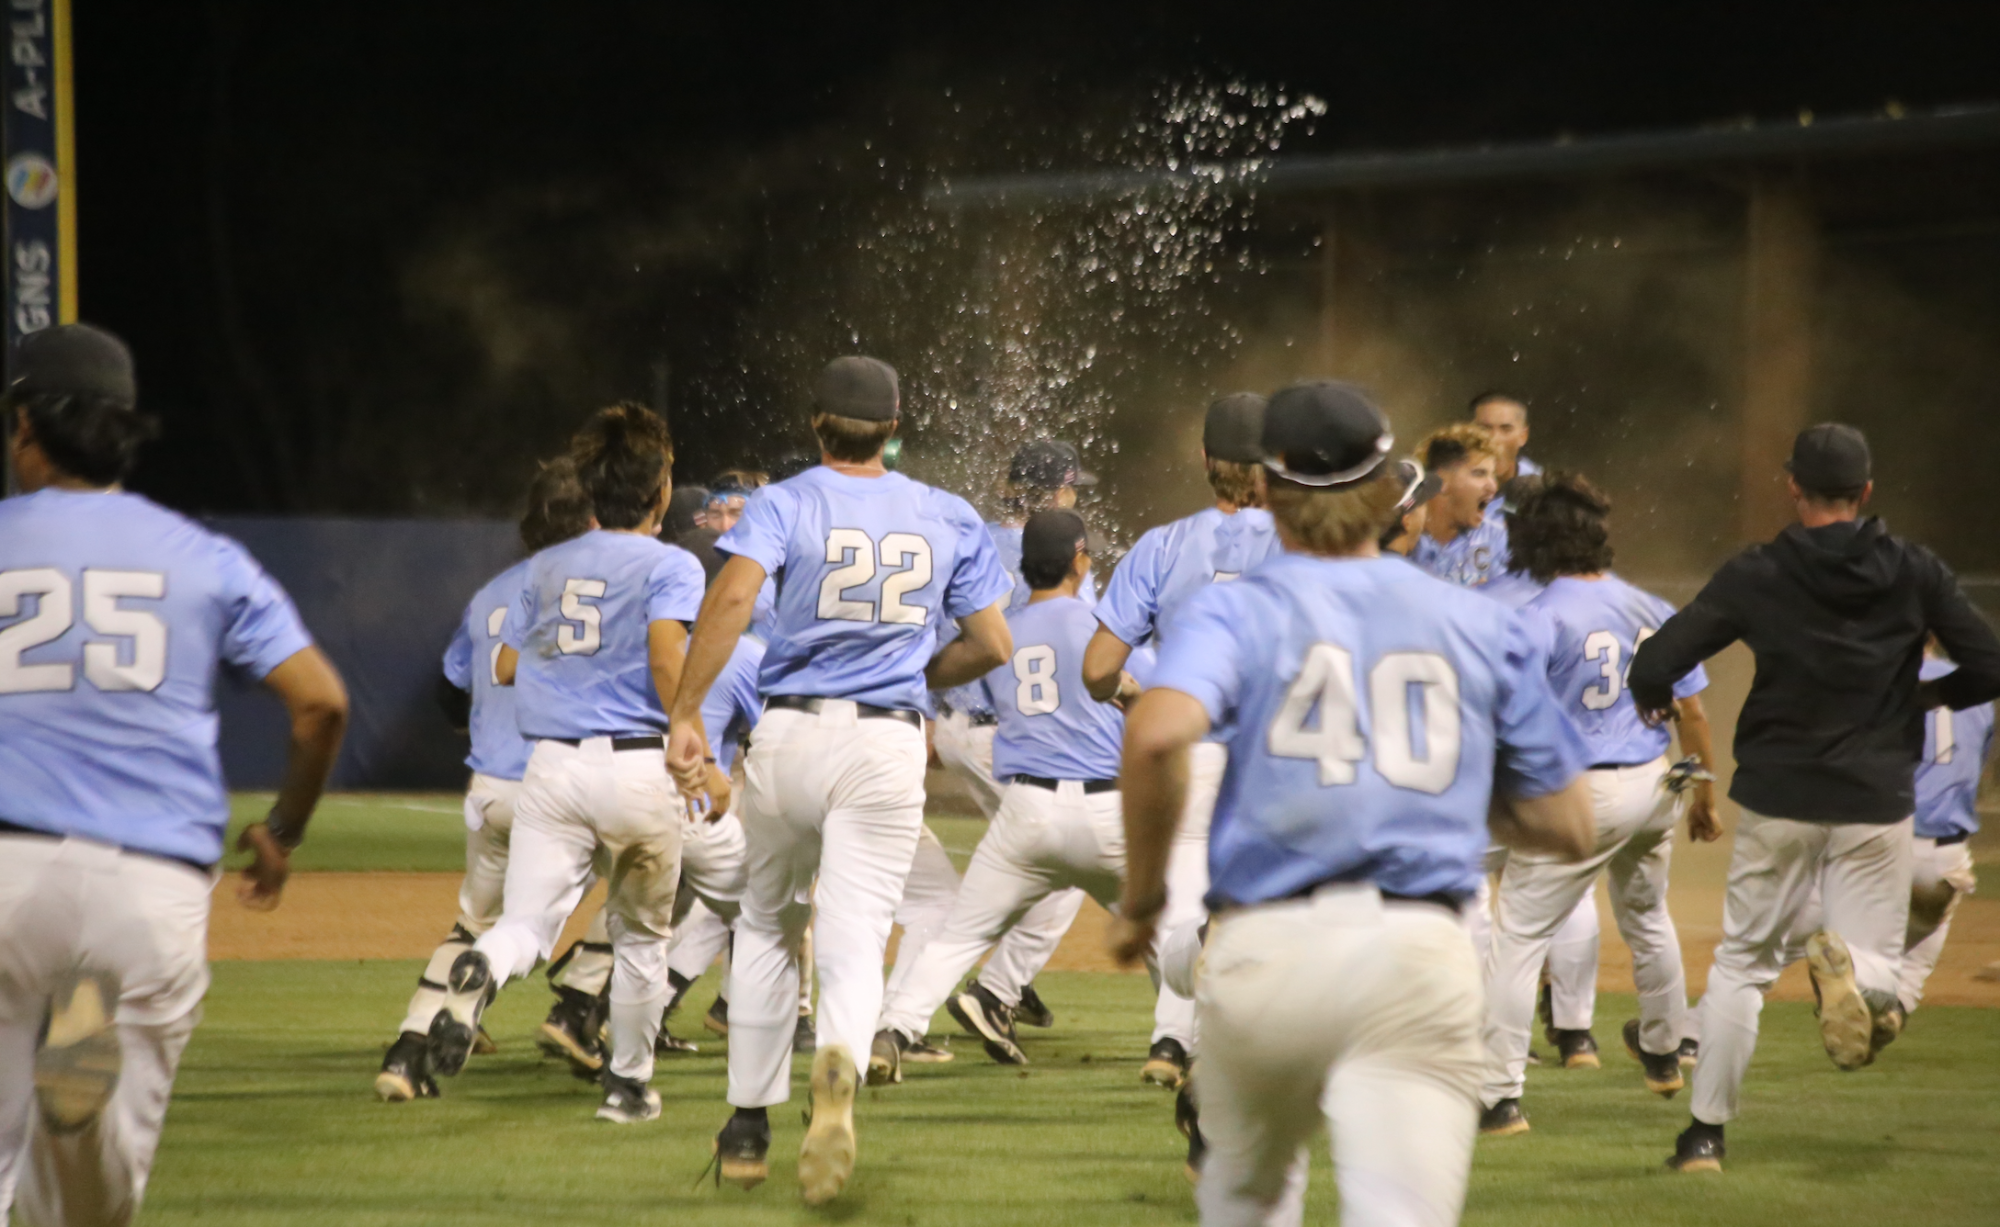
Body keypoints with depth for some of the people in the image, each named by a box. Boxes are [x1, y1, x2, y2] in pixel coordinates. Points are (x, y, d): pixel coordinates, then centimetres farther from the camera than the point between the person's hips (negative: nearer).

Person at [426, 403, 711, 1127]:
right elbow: (666, 663, -17)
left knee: (526, 925, -7)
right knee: (640, 933, 17)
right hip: (639, 768, -3)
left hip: (552, 767, 3)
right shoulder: (668, 566, -2)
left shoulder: (547, 567, 14)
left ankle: (482, 971, -42)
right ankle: (628, 1083, 23)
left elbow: (505, 668, 19)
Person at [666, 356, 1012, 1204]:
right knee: (853, 942, -4)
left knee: (766, 927, 20)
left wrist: (686, 714, -18)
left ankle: (748, 1127, 21)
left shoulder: (782, 505, -1)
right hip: (888, 746, 0)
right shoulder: (949, 519, 8)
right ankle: (839, 1070, -38)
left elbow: (732, 595, -19)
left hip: (790, 736, 0)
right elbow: (993, 644, 9)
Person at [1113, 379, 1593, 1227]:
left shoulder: (1233, 611, 6)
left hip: (1266, 945, 0)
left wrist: (1141, 897, -2)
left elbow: (1157, 735, -16)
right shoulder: (1484, 629, 14)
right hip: (1422, 960, 0)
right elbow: (1567, 829, 16)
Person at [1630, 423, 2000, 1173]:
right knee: (1878, 963, 9)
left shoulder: (1755, 576, -7)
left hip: (1777, 800, 0)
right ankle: (1853, 969, -28)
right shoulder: (1916, 573, -4)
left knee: (1743, 960, 15)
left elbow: (1653, 667, -11)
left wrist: (1655, 707, 12)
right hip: (1878, 801, 0)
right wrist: (1926, 697, 13)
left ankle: (1706, 1132, 13)